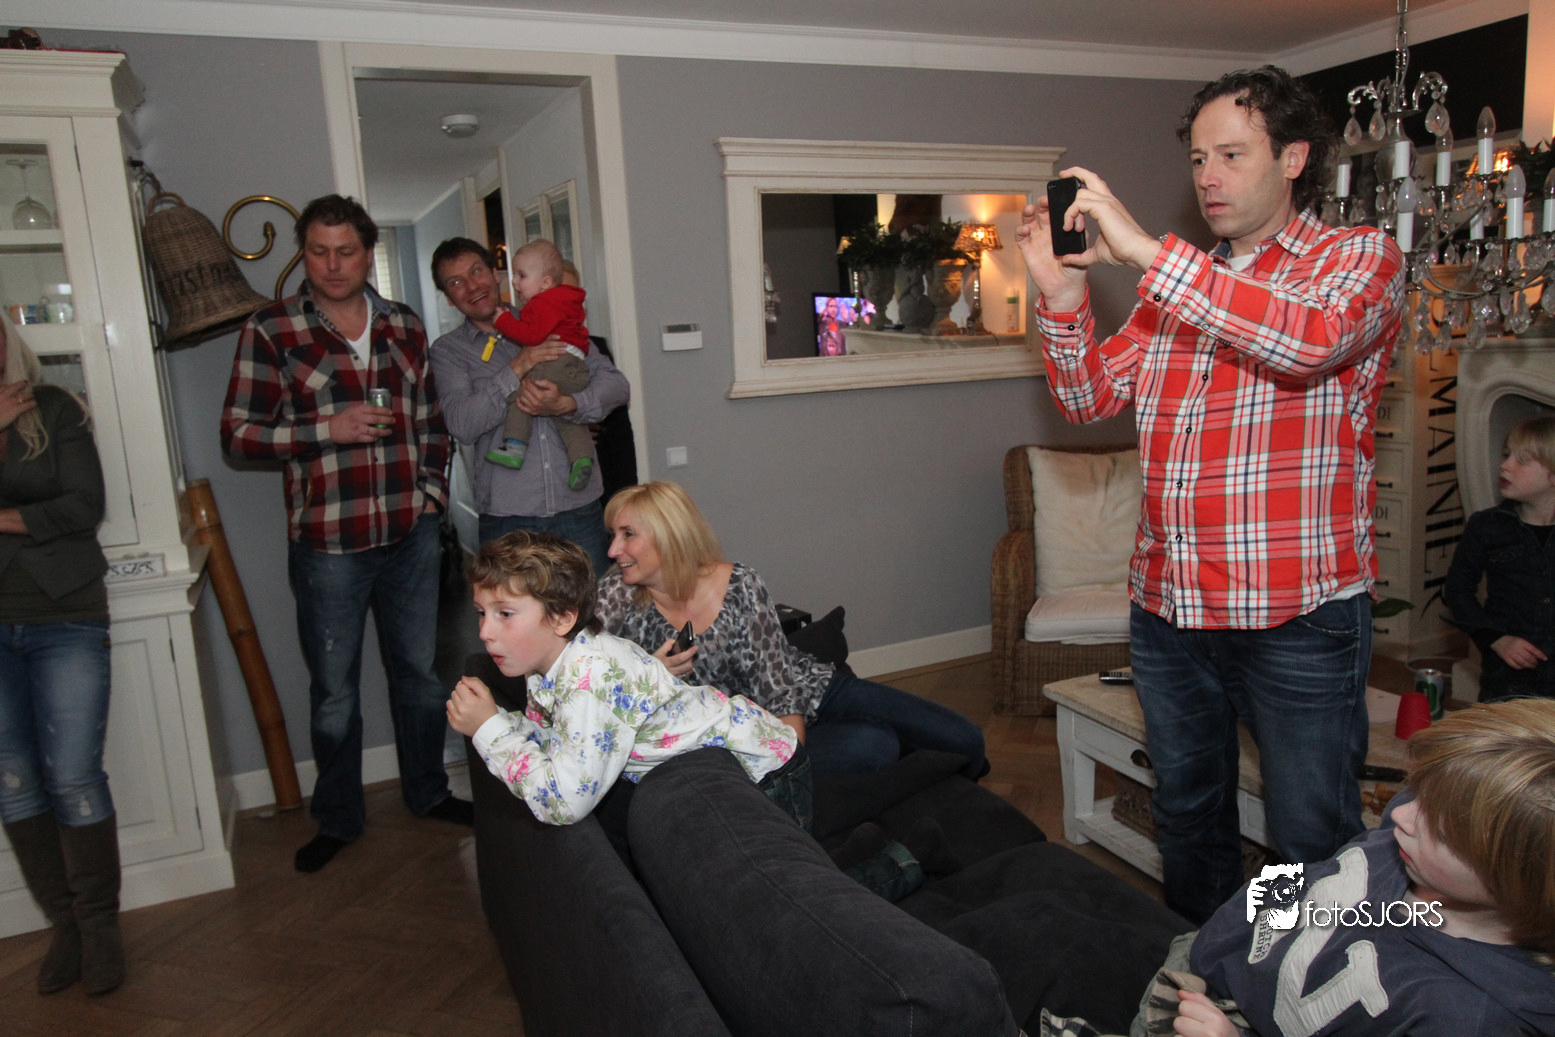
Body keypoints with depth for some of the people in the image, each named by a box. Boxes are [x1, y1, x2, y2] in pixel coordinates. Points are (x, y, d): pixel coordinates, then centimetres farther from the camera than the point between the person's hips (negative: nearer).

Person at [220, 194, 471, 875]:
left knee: (419, 671, 15)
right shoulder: (270, 331, -4)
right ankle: (337, 819, 28)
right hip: (328, 540, -3)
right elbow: (238, 434, -6)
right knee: (334, 689, 9)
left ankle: (427, 791, 34)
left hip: (411, 534, 4)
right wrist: (329, 428, -16)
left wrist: (433, 489, 5)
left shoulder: (404, 326, 9)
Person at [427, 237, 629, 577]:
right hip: (507, 516, -1)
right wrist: (517, 369, -17)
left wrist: (567, 404, -15)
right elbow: (462, 425, -9)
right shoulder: (448, 351, 7)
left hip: (579, 507, 2)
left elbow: (616, 383, 4)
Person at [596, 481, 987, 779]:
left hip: (811, 692, 2)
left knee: (964, 740, -5)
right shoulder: (619, 596, -11)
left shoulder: (740, 586, -14)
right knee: (873, 746, -31)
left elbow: (777, 684, -13)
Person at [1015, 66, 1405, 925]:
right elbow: (1091, 399, 10)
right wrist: (1062, 291, -6)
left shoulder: (1359, 257, -1)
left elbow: (1312, 338, -24)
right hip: (1166, 605, 6)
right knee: (1187, 818, 20)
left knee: (1313, 845, 5)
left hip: (1298, 609, -5)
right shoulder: (1177, 282, 14)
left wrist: (1144, 251, -24)